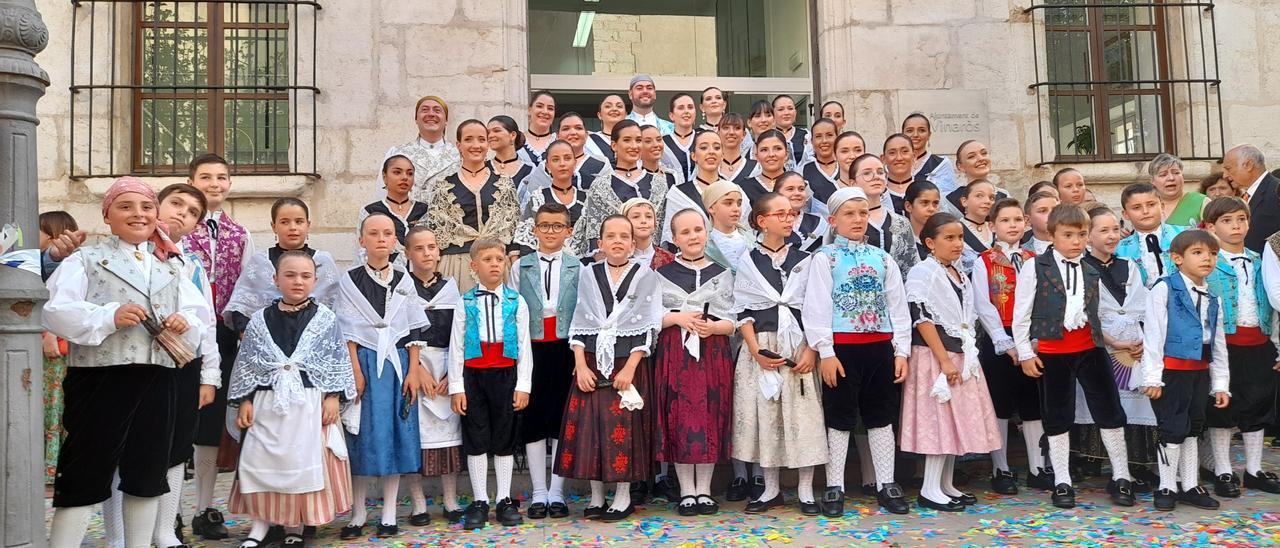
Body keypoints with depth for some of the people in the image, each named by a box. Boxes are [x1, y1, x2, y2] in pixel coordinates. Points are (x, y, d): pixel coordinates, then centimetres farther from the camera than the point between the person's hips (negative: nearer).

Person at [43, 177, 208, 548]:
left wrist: (186, 321, -9)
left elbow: (200, 313, 12)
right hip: (100, 378, -5)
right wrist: (109, 316, -22)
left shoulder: (172, 265, 17)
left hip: (157, 379, 5)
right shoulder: (86, 260, 2)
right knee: (87, 473, -1)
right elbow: (55, 312, -10)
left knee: (148, 472, 13)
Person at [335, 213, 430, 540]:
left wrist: (412, 371, -1)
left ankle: (389, 515, 12)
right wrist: (355, 370, -9)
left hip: (397, 362, 2)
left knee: (395, 434, 3)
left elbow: (413, 330, 6)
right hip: (363, 361, -2)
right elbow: (348, 330, -2)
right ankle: (358, 514, 11)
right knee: (363, 436, 0)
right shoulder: (349, 280, 2)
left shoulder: (404, 282, 8)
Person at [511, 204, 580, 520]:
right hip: (532, 348, 1)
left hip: (566, 348, -1)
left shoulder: (579, 268, 4)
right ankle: (539, 493, 14)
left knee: (563, 417, 4)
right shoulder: (520, 266, 7)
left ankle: (557, 492, 14)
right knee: (533, 418, 4)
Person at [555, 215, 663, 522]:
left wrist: (629, 369, -12)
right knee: (589, 427, 3)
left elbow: (647, 327, -4)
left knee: (625, 429, 0)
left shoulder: (645, 276, 0)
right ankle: (596, 496, 16)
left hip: (629, 362, -2)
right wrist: (581, 366, -5)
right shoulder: (587, 274, 7)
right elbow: (579, 325, 6)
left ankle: (623, 497, 13)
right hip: (592, 363, 2)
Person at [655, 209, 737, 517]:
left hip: (713, 352, 1)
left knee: (710, 418, 1)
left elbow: (732, 322, 5)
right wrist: (678, 318, -13)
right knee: (679, 417, -2)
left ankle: (704, 489, 11)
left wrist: (713, 326, -15)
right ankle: (686, 491, 8)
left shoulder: (722, 274, 10)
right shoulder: (663, 273, 8)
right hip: (674, 352, 0)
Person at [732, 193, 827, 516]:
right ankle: (771, 490, 16)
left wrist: (812, 350, -7)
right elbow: (742, 311, 1)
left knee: (803, 415, -2)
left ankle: (806, 491, 10)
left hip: (800, 345, 0)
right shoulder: (748, 261, 5)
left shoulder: (804, 260, 8)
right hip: (761, 345, 0)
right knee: (764, 414, 3)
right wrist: (756, 352, -10)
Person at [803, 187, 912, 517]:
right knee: (839, 417, 4)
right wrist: (825, 352, -13)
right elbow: (816, 307, -7)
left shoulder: (882, 259, 11)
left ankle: (886, 485, 21)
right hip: (842, 346, -4)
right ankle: (834, 487, 13)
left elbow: (898, 306, 11)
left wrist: (901, 350, 4)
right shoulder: (825, 258, -1)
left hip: (880, 346, 4)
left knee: (881, 416, 11)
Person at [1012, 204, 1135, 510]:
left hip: (1089, 348, 3)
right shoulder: (1035, 267, -4)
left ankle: (1121, 477, 18)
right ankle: (1061, 482, 17)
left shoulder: (1091, 272, 9)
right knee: (1057, 416, 7)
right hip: (1051, 352, -3)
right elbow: (1021, 313, -4)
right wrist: (1025, 353, -7)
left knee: (1110, 411, 3)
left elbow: (1095, 313, 16)